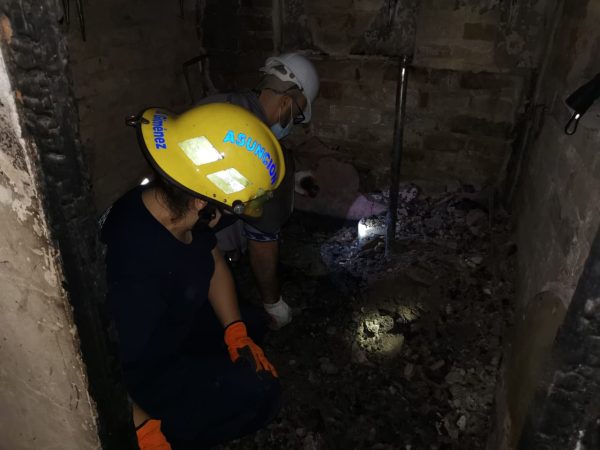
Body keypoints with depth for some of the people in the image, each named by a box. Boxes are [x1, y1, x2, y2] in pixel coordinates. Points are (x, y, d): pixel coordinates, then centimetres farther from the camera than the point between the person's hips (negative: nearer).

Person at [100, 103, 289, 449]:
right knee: (259, 393, -13)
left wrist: (236, 330, -5)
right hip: (139, 370, -7)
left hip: (169, 325, 8)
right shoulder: (137, 272, -41)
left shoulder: (177, 207, -17)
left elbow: (212, 261, 0)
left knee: (253, 324, 14)